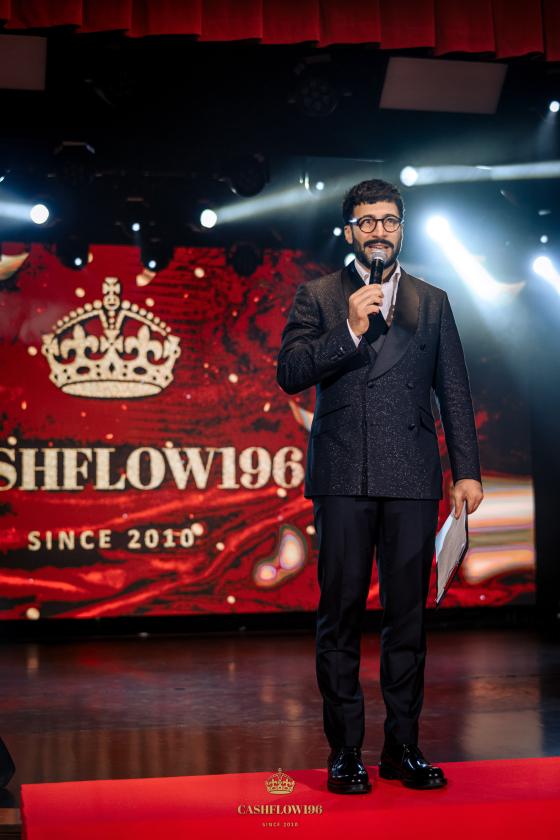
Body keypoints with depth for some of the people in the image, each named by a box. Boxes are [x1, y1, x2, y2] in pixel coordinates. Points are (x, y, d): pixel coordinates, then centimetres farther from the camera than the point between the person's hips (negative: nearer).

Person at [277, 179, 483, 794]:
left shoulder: (432, 302, 15)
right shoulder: (318, 297, 10)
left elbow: (454, 391, 12)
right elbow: (290, 373, -2)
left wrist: (467, 470, 5)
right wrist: (350, 330, -11)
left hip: (412, 478, 2)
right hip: (343, 477, -1)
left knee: (408, 614, 5)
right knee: (340, 615, 1)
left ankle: (402, 747, 16)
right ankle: (345, 750, 10)